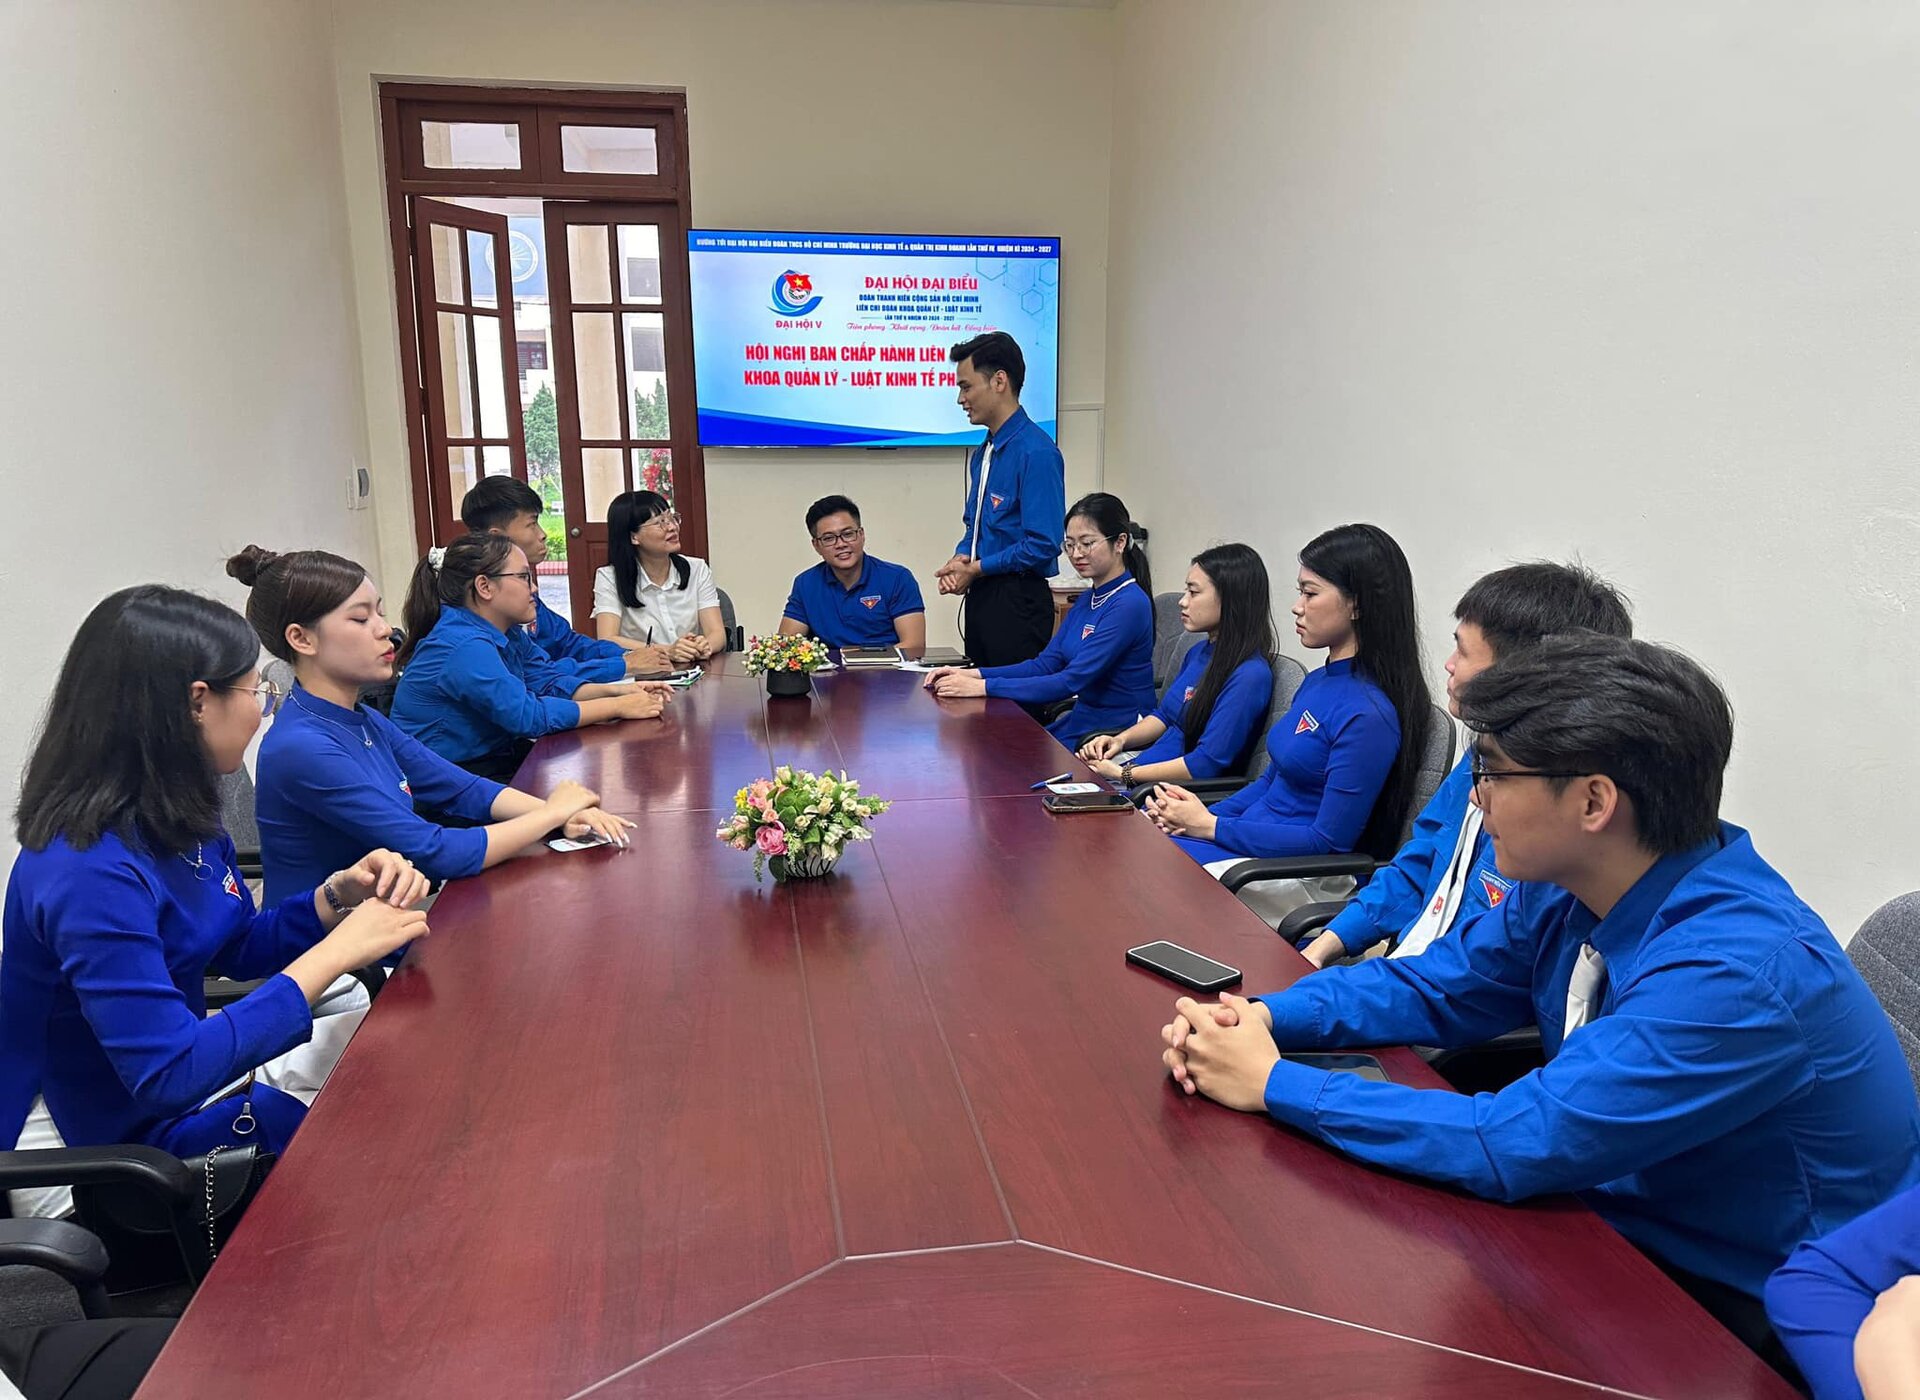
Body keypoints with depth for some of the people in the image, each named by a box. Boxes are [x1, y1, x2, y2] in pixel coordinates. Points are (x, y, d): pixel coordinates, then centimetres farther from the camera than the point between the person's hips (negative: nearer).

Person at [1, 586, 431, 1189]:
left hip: (185, 1058, 9)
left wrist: (339, 895, -9)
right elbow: (169, 1075, -35)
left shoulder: (178, 821, -3)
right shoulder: (91, 872, -31)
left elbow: (237, 950, 10)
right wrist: (335, 952, -31)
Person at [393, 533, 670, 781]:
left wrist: (618, 690, -12)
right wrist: (618, 707, -22)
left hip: (496, 757, 9)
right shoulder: (465, 647, -24)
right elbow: (528, 715, -26)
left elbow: (549, 682, 3)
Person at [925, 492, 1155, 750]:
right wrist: (973, 674, -6)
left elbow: (1071, 681, -23)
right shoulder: (1087, 600, 13)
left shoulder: (1130, 605, -17)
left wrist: (982, 687, -24)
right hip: (1081, 722, 8)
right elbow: (1045, 664, 9)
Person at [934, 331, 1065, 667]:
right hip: (980, 598, 9)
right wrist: (961, 558, 0)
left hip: (1017, 602, -9)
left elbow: (1043, 545, -21)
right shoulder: (983, 453, 13)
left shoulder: (1036, 452, -16)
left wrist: (976, 569, -13)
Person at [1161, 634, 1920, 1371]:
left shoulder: (1737, 973, -32)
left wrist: (1274, 1083, -26)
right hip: (1616, 1216, 7)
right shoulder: (1568, 888, -8)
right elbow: (1431, 987, 5)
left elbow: (1514, 1144, -33)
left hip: (1739, 1313, -6)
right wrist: (1264, 1017, -11)